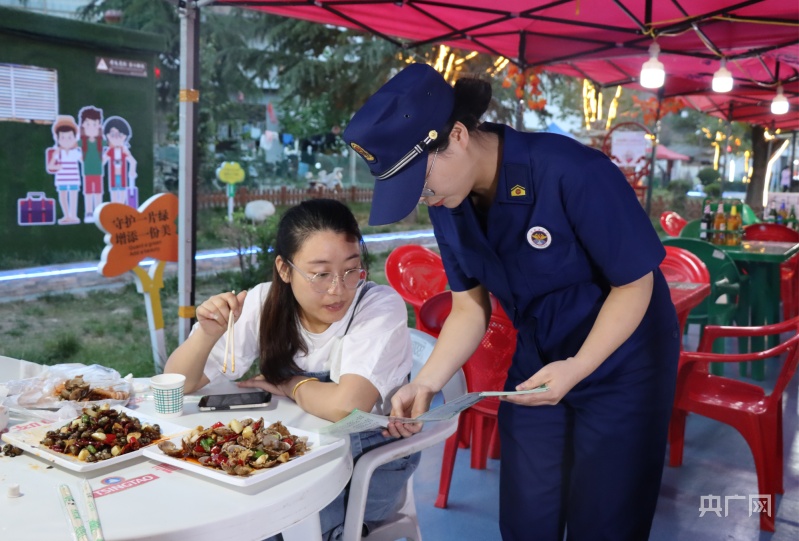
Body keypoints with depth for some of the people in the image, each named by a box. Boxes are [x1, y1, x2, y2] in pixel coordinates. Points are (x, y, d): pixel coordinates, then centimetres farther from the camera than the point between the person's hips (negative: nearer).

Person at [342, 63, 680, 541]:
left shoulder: (572, 173, -28)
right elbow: (470, 307, -2)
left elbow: (634, 284, -19)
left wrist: (578, 368, -28)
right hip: (536, 363, 5)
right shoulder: (449, 204, -10)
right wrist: (427, 382, -15)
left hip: (619, 364, -5)